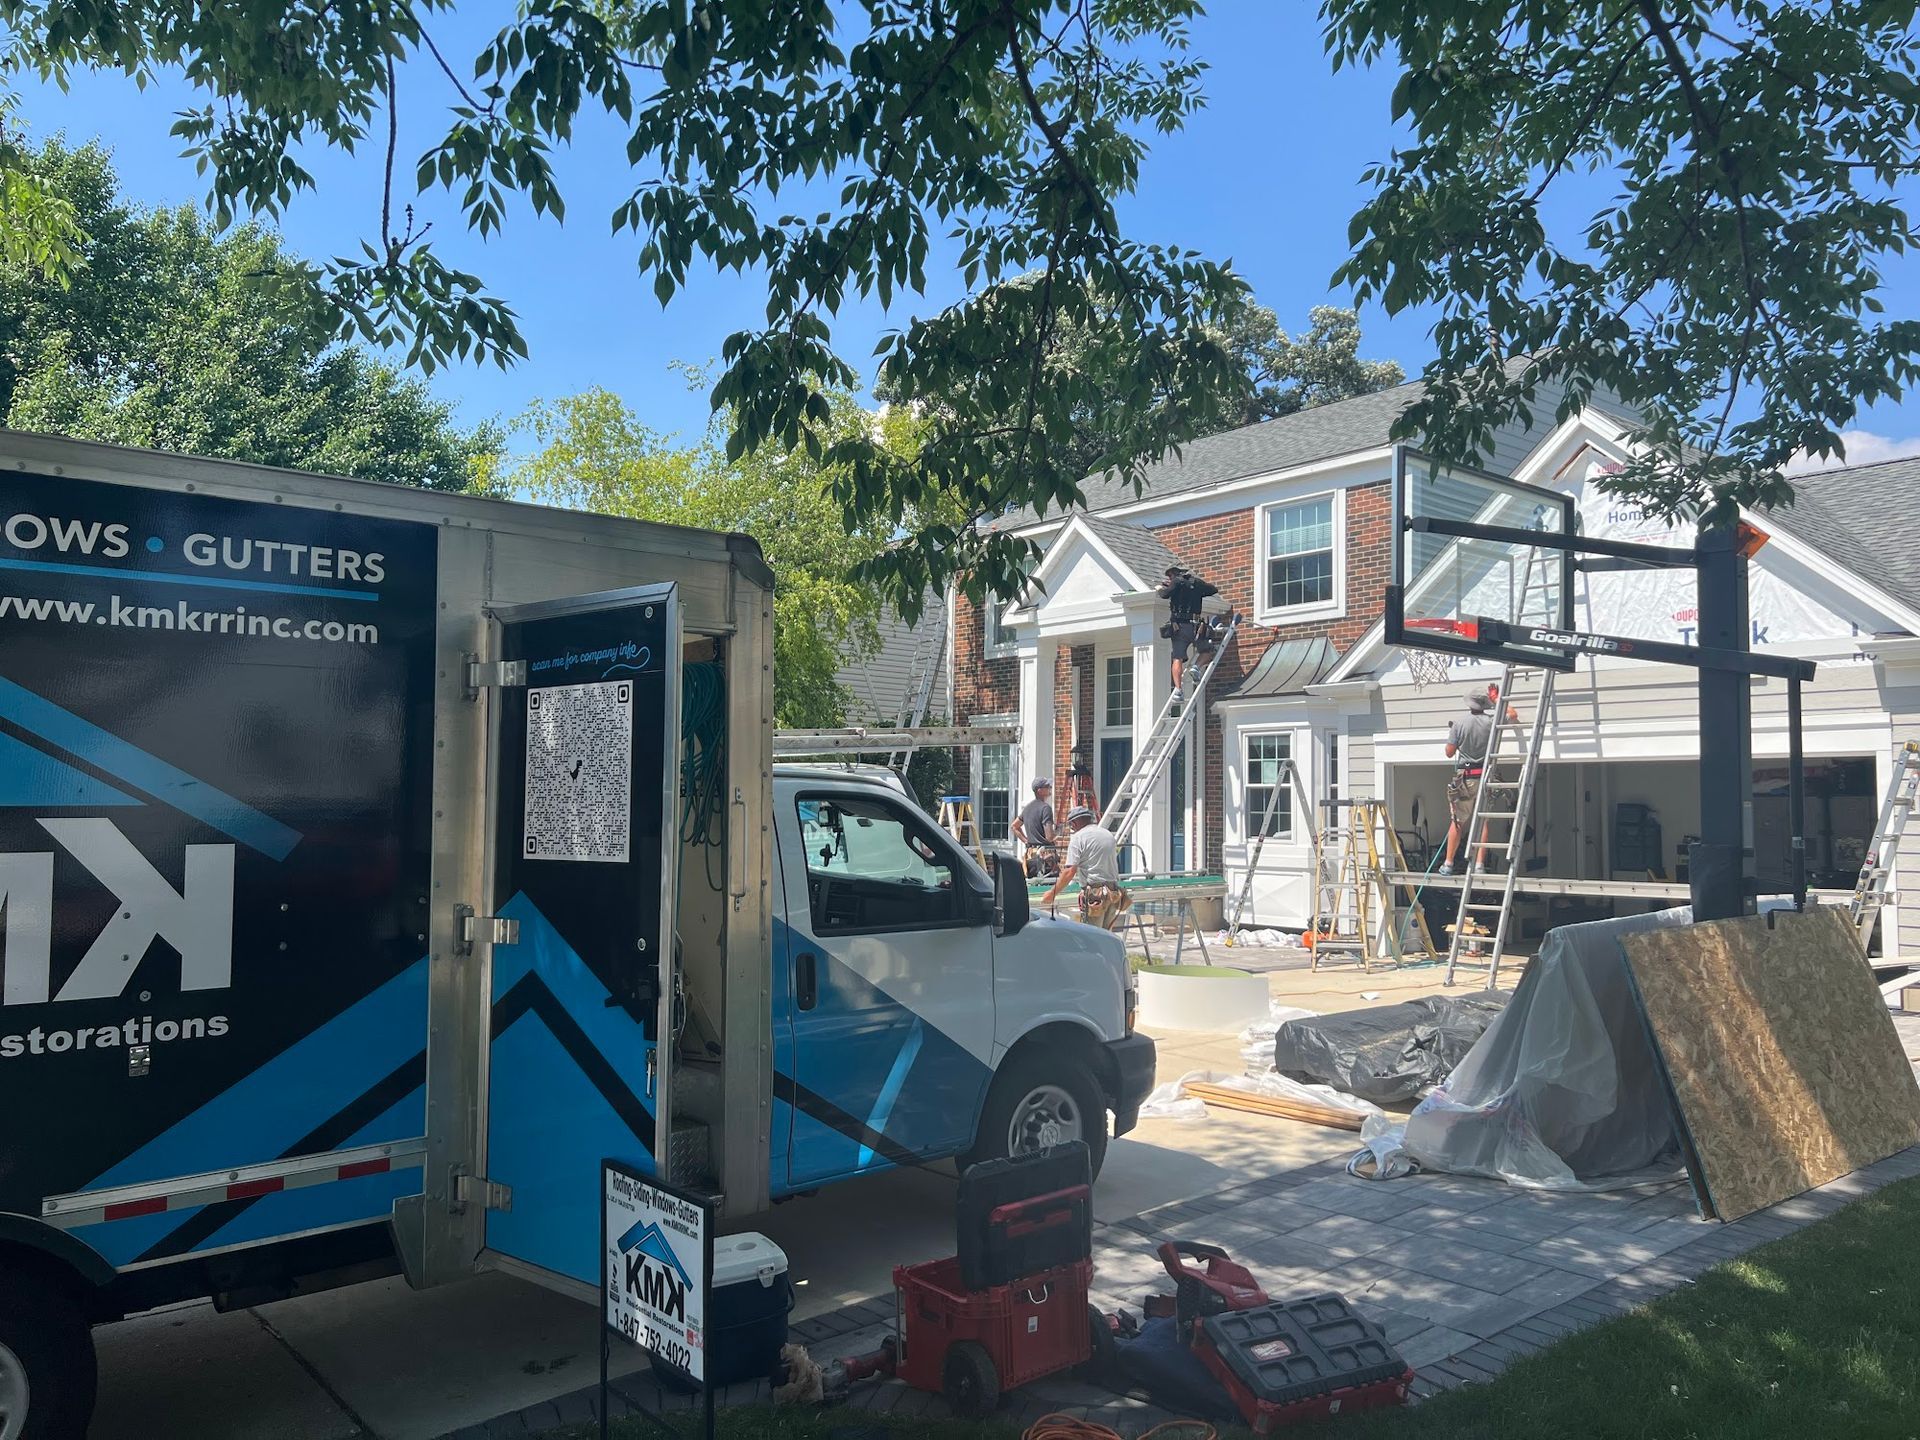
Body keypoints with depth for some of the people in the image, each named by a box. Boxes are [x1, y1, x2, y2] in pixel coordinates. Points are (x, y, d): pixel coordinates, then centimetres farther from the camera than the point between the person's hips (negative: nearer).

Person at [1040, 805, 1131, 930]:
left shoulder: (1078, 837, -7)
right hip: (1114, 891, 7)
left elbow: (1070, 872, -13)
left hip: (1094, 893, -7)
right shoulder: (1108, 834, 14)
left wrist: (1052, 893, -7)